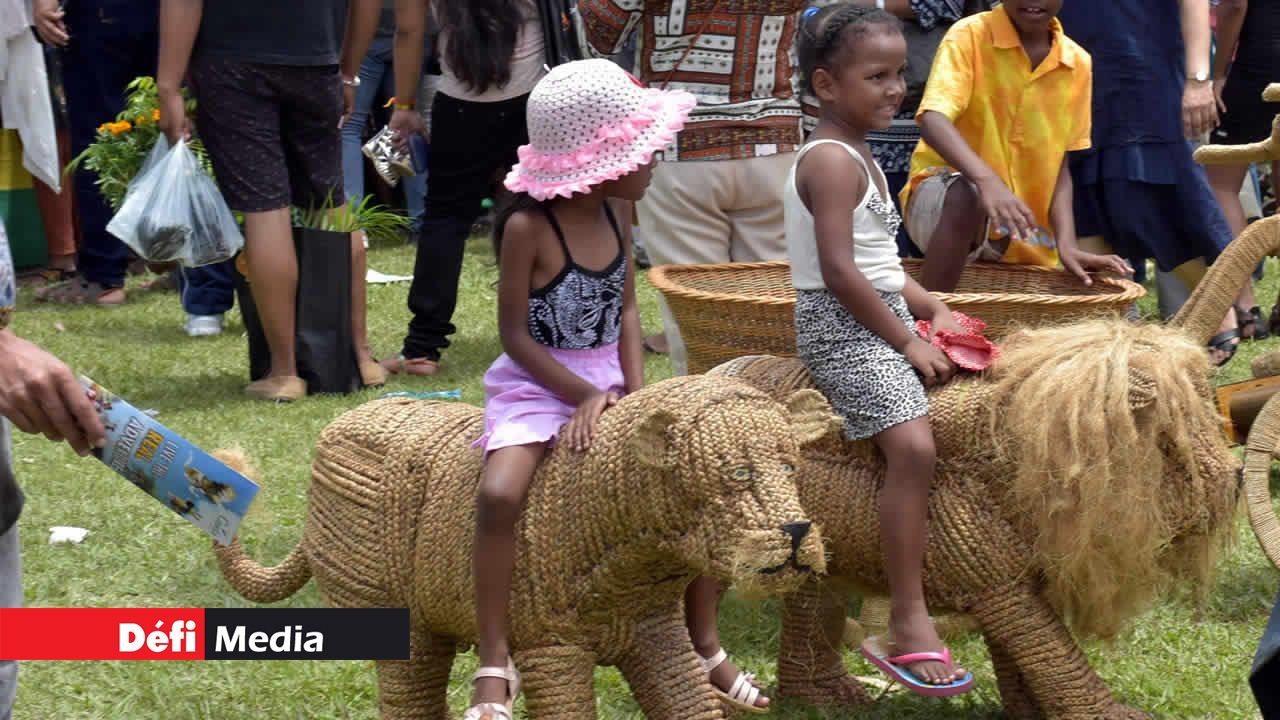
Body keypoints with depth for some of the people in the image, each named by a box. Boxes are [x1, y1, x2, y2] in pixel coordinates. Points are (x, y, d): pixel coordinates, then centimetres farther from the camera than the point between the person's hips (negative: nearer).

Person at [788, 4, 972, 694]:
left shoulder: (857, 157, 18)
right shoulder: (832, 161, -15)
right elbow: (839, 274, -22)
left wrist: (931, 308, 10)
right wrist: (906, 340, -17)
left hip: (881, 318, 11)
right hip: (840, 327, -11)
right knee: (913, 444, -26)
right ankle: (908, 626, -26)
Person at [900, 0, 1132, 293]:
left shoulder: (1077, 63, 3)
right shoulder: (970, 36, -13)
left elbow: (1059, 162, 4)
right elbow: (933, 119, -28)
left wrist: (1066, 245, -12)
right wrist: (988, 180, -45)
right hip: (943, 200, -6)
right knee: (966, 198, -39)